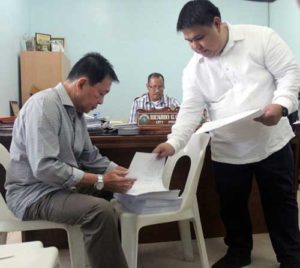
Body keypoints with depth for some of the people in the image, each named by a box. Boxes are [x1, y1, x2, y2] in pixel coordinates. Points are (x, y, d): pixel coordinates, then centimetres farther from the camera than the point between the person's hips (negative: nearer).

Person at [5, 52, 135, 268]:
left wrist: (118, 171, -2)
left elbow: (90, 156, 14)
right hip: (34, 194, -9)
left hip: (64, 186, 9)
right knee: (101, 211, -29)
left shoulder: (77, 111, 6)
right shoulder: (44, 105, -21)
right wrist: (100, 181, -25)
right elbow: (44, 167, -28)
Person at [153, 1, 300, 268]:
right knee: (232, 207, 15)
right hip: (227, 151, 3)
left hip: (272, 142, -2)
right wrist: (174, 142, -21)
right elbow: (190, 109, -6)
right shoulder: (194, 68, -1)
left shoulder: (261, 37, -9)